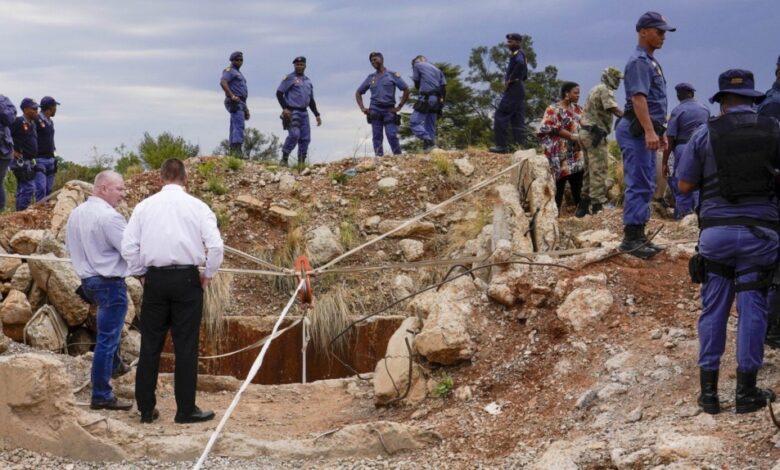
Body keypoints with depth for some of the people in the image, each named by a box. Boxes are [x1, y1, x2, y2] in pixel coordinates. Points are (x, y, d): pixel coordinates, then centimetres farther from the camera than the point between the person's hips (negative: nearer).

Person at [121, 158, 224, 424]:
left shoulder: (144, 206, 4)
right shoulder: (197, 206, -1)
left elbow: (129, 246, 1)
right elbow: (216, 245, -9)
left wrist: (141, 274, 13)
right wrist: (208, 275, 4)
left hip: (155, 279, 2)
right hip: (187, 279, -2)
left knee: (150, 345, 9)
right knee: (186, 347, 3)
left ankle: (146, 409, 13)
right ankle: (186, 410, 7)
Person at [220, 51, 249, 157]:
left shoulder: (238, 73, 26)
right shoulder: (229, 70, -3)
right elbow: (223, 82, -22)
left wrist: (246, 108, 25)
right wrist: (232, 96, -29)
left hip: (240, 103, 10)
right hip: (234, 103, -10)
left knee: (234, 128, 8)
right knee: (239, 125, -20)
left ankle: (233, 151, 8)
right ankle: (237, 151, -29)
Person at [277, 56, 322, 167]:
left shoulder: (308, 81, 20)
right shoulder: (289, 78, 1)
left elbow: (311, 100, 26)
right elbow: (279, 93, -4)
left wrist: (317, 115, 19)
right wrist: (284, 108, -15)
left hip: (304, 113, 7)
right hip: (292, 112, -7)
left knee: (305, 138, 2)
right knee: (294, 134, -21)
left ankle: (301, 162, 8)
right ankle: (284, 159, -12)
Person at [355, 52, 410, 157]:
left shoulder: (393, 75, 7)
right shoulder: (370, 78, 16)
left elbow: (406, 90, 4)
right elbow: (358, 93, 22)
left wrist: (399, 107, -2)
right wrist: (362, 108, 7)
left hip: (389, 110, -3)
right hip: (375, 111, 3)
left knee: (392, 136, -11)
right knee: (377, 137, -1)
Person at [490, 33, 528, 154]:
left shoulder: (517, 54, -10)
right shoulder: (519, 55, 19)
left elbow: (521, 64, -34)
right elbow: (524, 76, 25)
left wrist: (510, 80, -24)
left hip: (513, 90, -10)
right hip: (519, 90, 10)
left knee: (500, 116, -9)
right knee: (517, 120, 9)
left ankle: (501, 145, -11)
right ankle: (520, 145, 7)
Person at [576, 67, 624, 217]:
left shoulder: (594, 90, 22)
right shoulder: (605, 90, -9)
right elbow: (614, 109, -22)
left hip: (585, 132, 10)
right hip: (595, 134, -10)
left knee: (590, 170, 14)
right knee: (599, 170, -10)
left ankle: (583, 207, 17)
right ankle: (598, 205, -13)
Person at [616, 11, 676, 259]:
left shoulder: (651, 62, 20)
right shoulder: (639, 61, -12)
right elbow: (638, 98, -23)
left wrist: (659, 133, 25)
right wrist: (649, 131, -31)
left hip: (646, 131, 10)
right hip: (637, 131, -10)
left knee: (646, 186, 11)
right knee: (638, 185, -11)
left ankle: (639, 236, 15)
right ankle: (631, 238, -9)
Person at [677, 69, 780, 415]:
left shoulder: (705, 133, 0)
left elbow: (684, 185, 3)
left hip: (716, 231, 0)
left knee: (713, 310, 9)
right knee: (751, 310, 6)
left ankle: (709, 390, 12)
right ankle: (746, 392, 10)